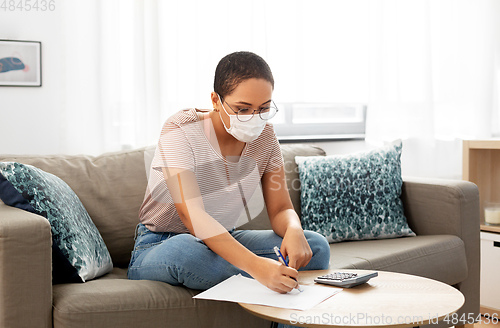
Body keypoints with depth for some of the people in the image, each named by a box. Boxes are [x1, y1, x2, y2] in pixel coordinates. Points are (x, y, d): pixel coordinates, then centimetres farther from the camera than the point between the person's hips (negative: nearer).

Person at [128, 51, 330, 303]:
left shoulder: (264, 136, -4)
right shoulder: (181, 130, -22)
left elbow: (280, 209, -2)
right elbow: (191, 215, -35)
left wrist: (293, 230, -29)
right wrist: (255, 265, -48)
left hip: (224, 242, 4)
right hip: (159, 248, -4)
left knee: (316, 246, -15)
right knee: (186, 251, -41)